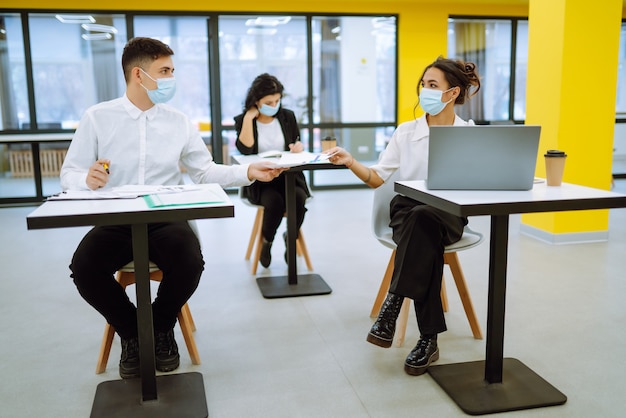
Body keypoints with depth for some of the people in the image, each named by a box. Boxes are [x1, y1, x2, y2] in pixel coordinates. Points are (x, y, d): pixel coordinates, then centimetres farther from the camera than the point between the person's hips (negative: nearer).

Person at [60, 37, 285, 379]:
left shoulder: (179, 122, 6)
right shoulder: (97, 117, 1)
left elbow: (206, 172, 10)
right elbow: (69, 175, 2)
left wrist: (247, 172, -4)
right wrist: (88, 179, -22)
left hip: (166, 220, 1)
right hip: (114, 222, 0)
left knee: (190, 263, -29)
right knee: (84, 267, -28)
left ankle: (161, 328, 7)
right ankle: (131, 332, 5)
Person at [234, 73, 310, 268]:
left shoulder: (288, 116, 8)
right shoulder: (243, 120, 0)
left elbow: (297, 145, 14)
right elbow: (245, 149, -17)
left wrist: (298, 147, -11)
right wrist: (248, 117, -15)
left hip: (288, 175, 2)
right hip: (259, 180, -2)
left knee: (299, 198, -30)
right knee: (275, 201, -33)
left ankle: (290, 238, 2)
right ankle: (266, 241, 1)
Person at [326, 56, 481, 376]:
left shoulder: (470, 134, 4)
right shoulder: (406, 132, 6)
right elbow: (376, 178, 2)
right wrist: (350, 162, -14)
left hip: (447, 214, -1)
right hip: (405, 211, 1)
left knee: (423, 218, -38)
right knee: (425, 234, -35)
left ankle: (392, 306, -33)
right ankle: (428, 340, -30)